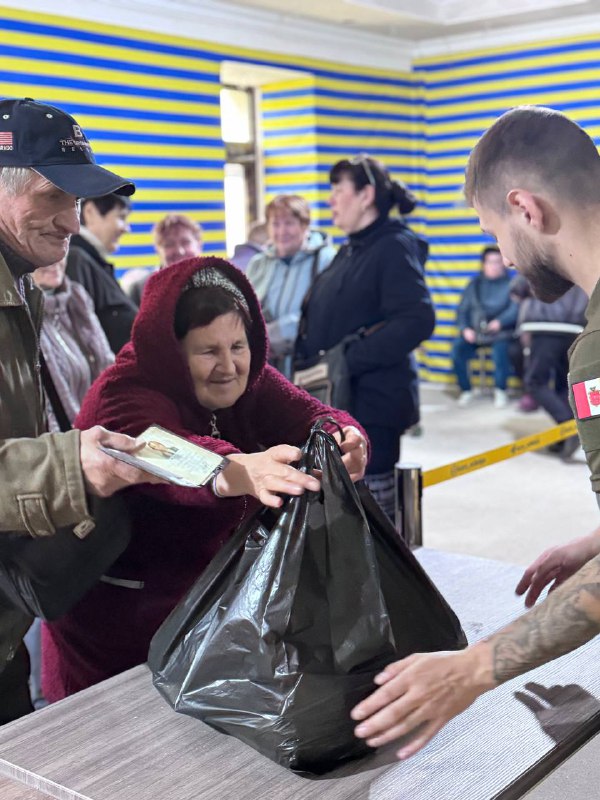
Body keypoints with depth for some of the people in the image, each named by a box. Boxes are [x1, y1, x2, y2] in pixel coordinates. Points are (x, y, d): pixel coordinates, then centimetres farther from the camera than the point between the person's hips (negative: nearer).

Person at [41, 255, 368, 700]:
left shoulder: (250, 380, -3)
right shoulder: (122, 394, -22)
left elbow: (308, 416, -20)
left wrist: (344, 439, -44)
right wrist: (240, 472, -64)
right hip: (123, 610, -5)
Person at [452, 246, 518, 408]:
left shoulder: (510, 284, 6)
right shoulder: (475, 285, 16)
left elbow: (516, 309, -6)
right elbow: (462, 310, 12)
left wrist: (500, 322, -23)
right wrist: (465, 329, -7)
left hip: (500, 330, -3)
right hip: (475, 332, 3)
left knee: (500, 348, -35)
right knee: (458, 347, -24)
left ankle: (500, 391, -17)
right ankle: (466, 390, -10)